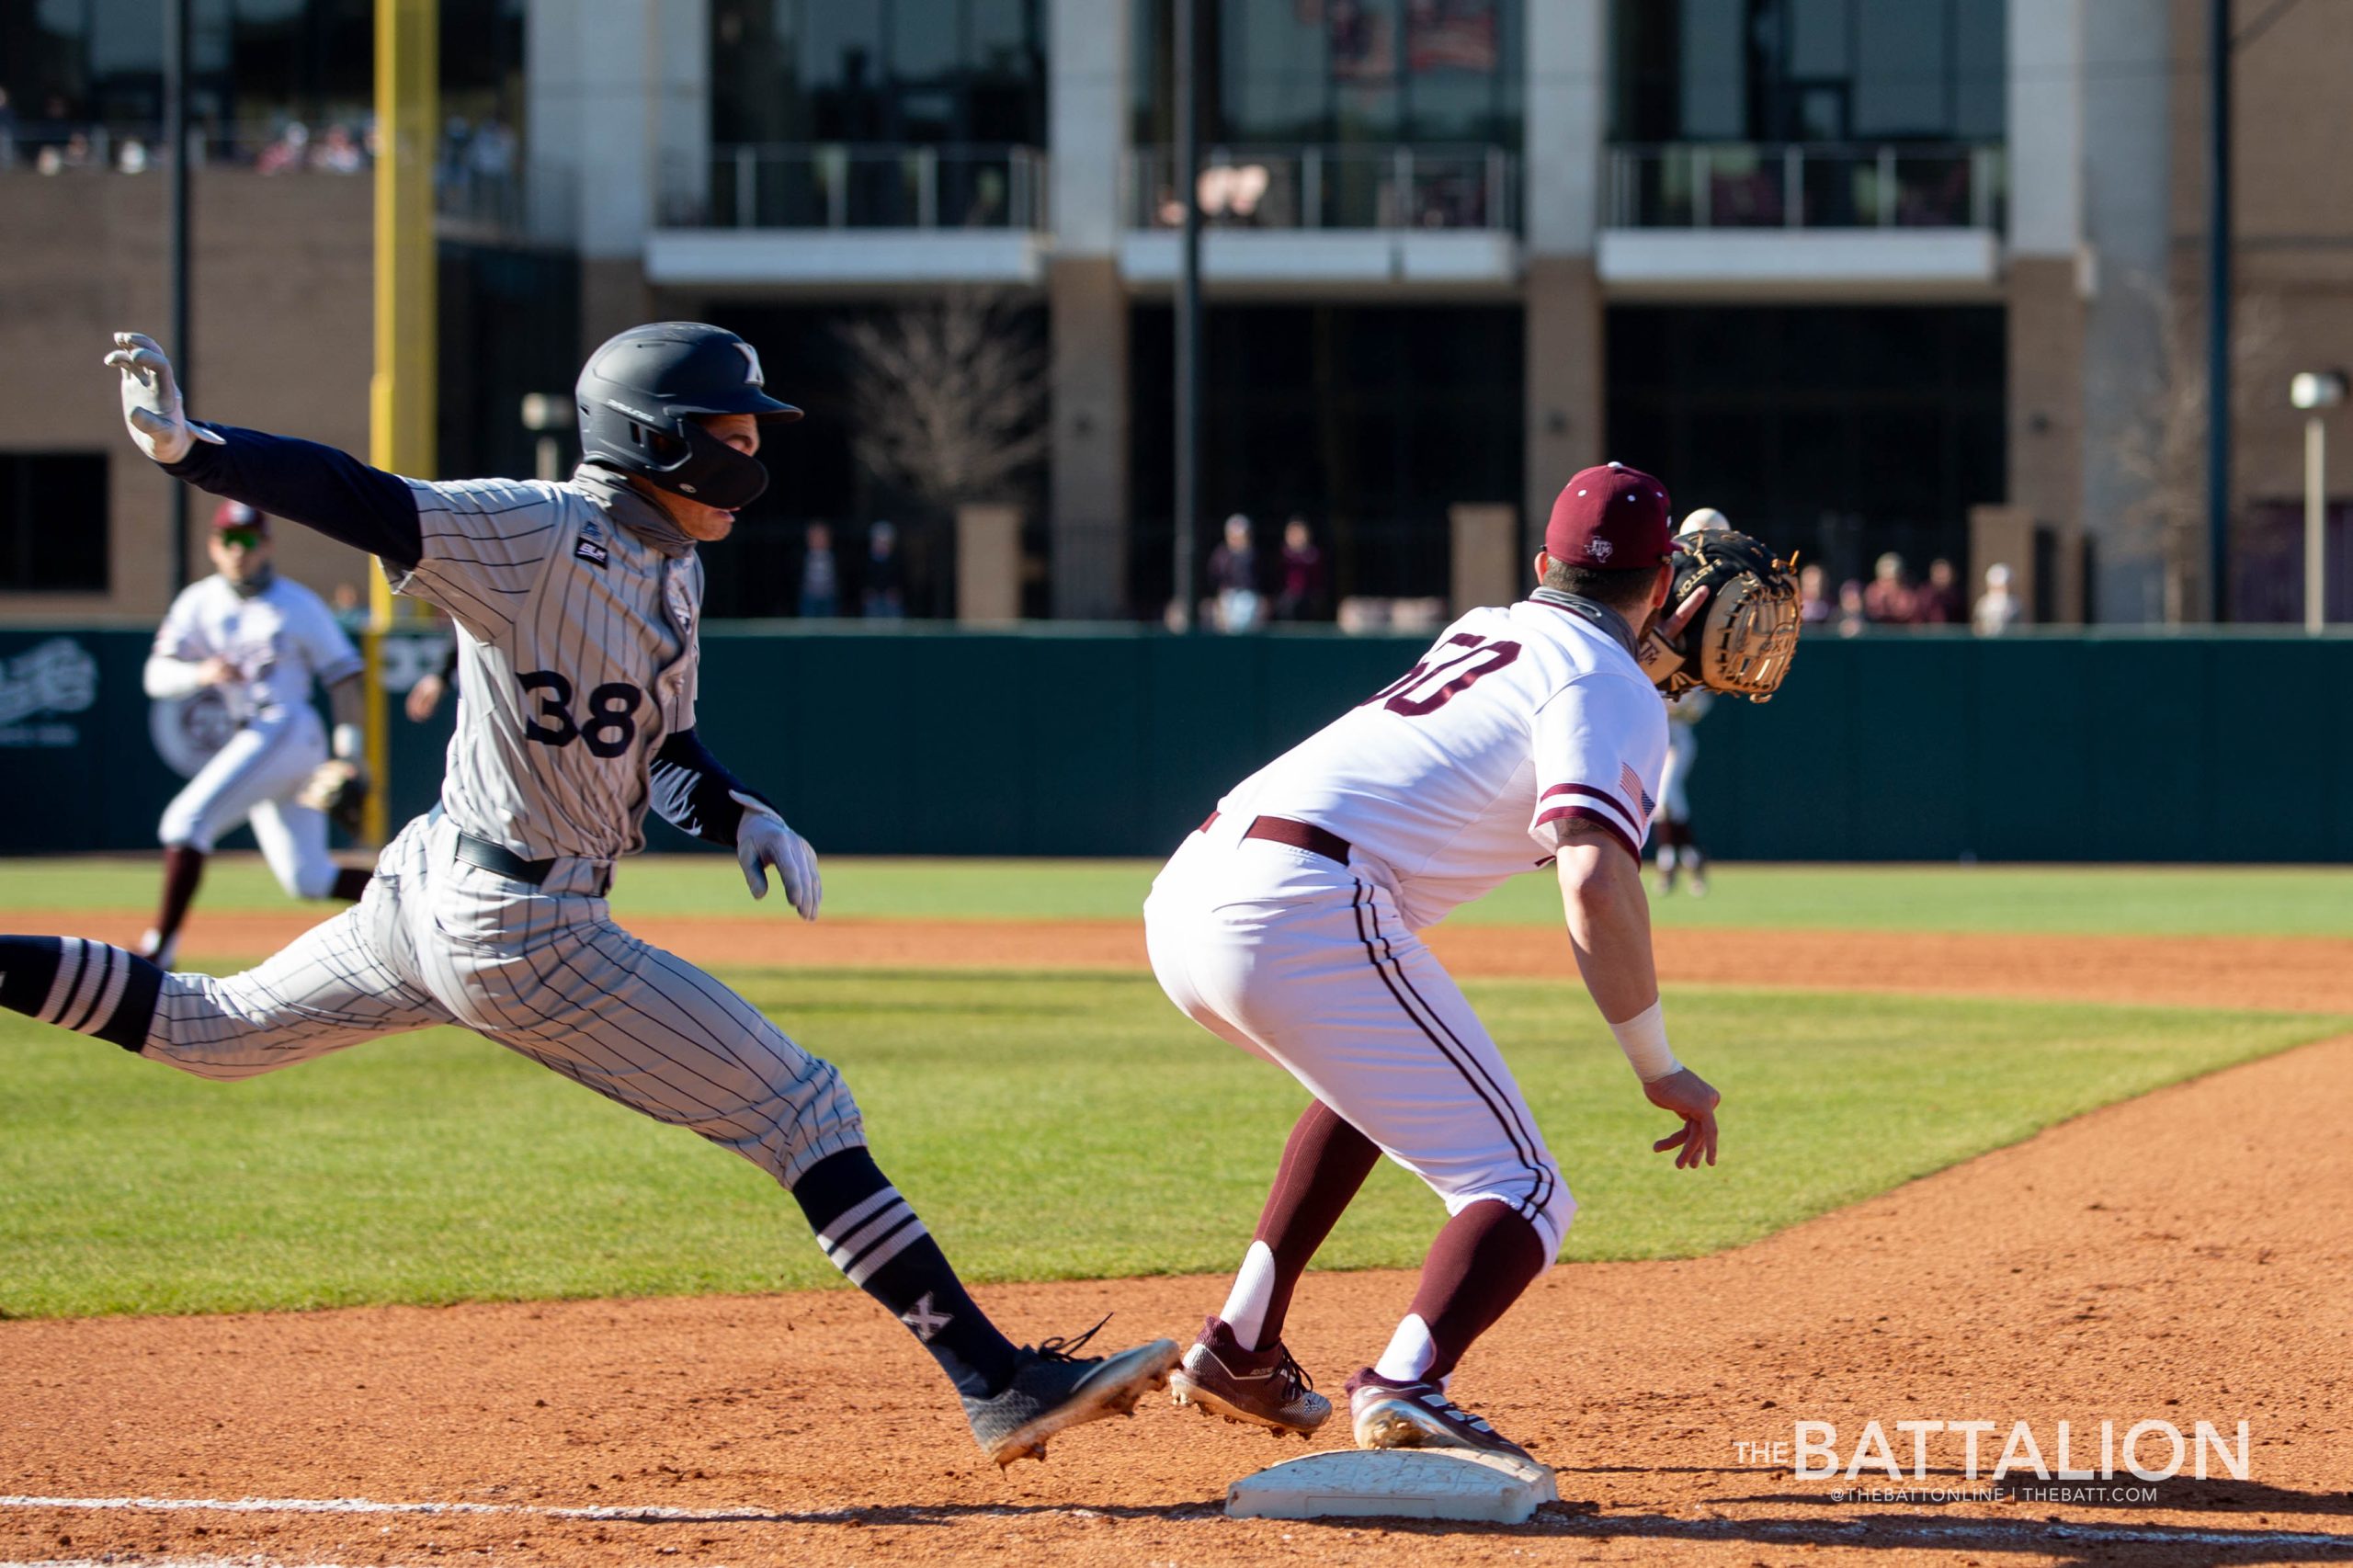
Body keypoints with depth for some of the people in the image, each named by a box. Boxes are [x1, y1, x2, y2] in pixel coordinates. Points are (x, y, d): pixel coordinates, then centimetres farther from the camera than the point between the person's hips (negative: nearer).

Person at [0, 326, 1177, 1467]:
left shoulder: (671, 569, 7)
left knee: (210, 1032, 25)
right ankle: (996, 1383, -7)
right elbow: (357, 501, -29)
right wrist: (185, 449, -43)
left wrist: (737, 817, 0)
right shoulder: (537, 536, -20)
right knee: (802, 1112, -7)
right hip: (521, 933, -10)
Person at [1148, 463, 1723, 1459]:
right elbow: (1594, 880, -13)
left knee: (1379, 1078, 36)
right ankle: (1408, 1383, -34)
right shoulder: (1613, 691, 4)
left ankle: (1240, 1351, 31)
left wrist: (1659, 648, 45)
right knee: (1520, 1196, -5)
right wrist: (1659, 1068, -8)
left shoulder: (1485, 630, 27)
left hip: (1185, 900, 8)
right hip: (1308, 915, -8)